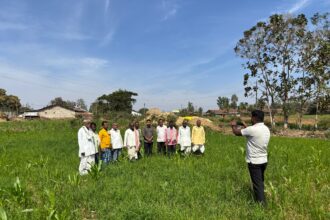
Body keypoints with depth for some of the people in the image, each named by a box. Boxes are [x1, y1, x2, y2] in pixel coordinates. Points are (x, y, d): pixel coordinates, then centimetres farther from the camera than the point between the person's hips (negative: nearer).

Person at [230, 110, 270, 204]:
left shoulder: (252, 129, -22)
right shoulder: (266, 129, 4)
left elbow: (236, 132, -9)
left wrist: (234, 125, 10)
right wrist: (245, 127, 23)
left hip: (254, 162, -8)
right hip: (263, 160, 8)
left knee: (258, 185, 0)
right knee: (260, 183, 22)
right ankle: (261, 201, 35)